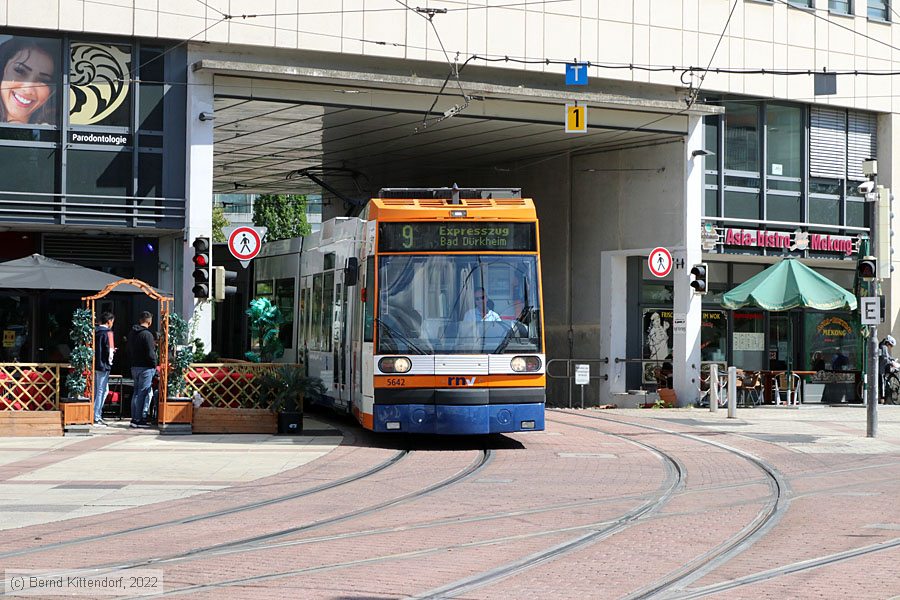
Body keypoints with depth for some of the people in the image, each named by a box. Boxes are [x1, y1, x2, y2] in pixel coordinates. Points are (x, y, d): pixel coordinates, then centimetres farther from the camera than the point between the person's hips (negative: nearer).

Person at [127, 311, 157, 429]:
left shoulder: (131, 333, 10)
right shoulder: (147, 334, -16)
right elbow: (150, 354, -19)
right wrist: (154, 364, -4)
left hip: (134, 366, 8)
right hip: (146, 367, -8)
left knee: (136, 392, 14)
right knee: (143, 393, -3)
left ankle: (134, 418, 16)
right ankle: (139, 419, -4)